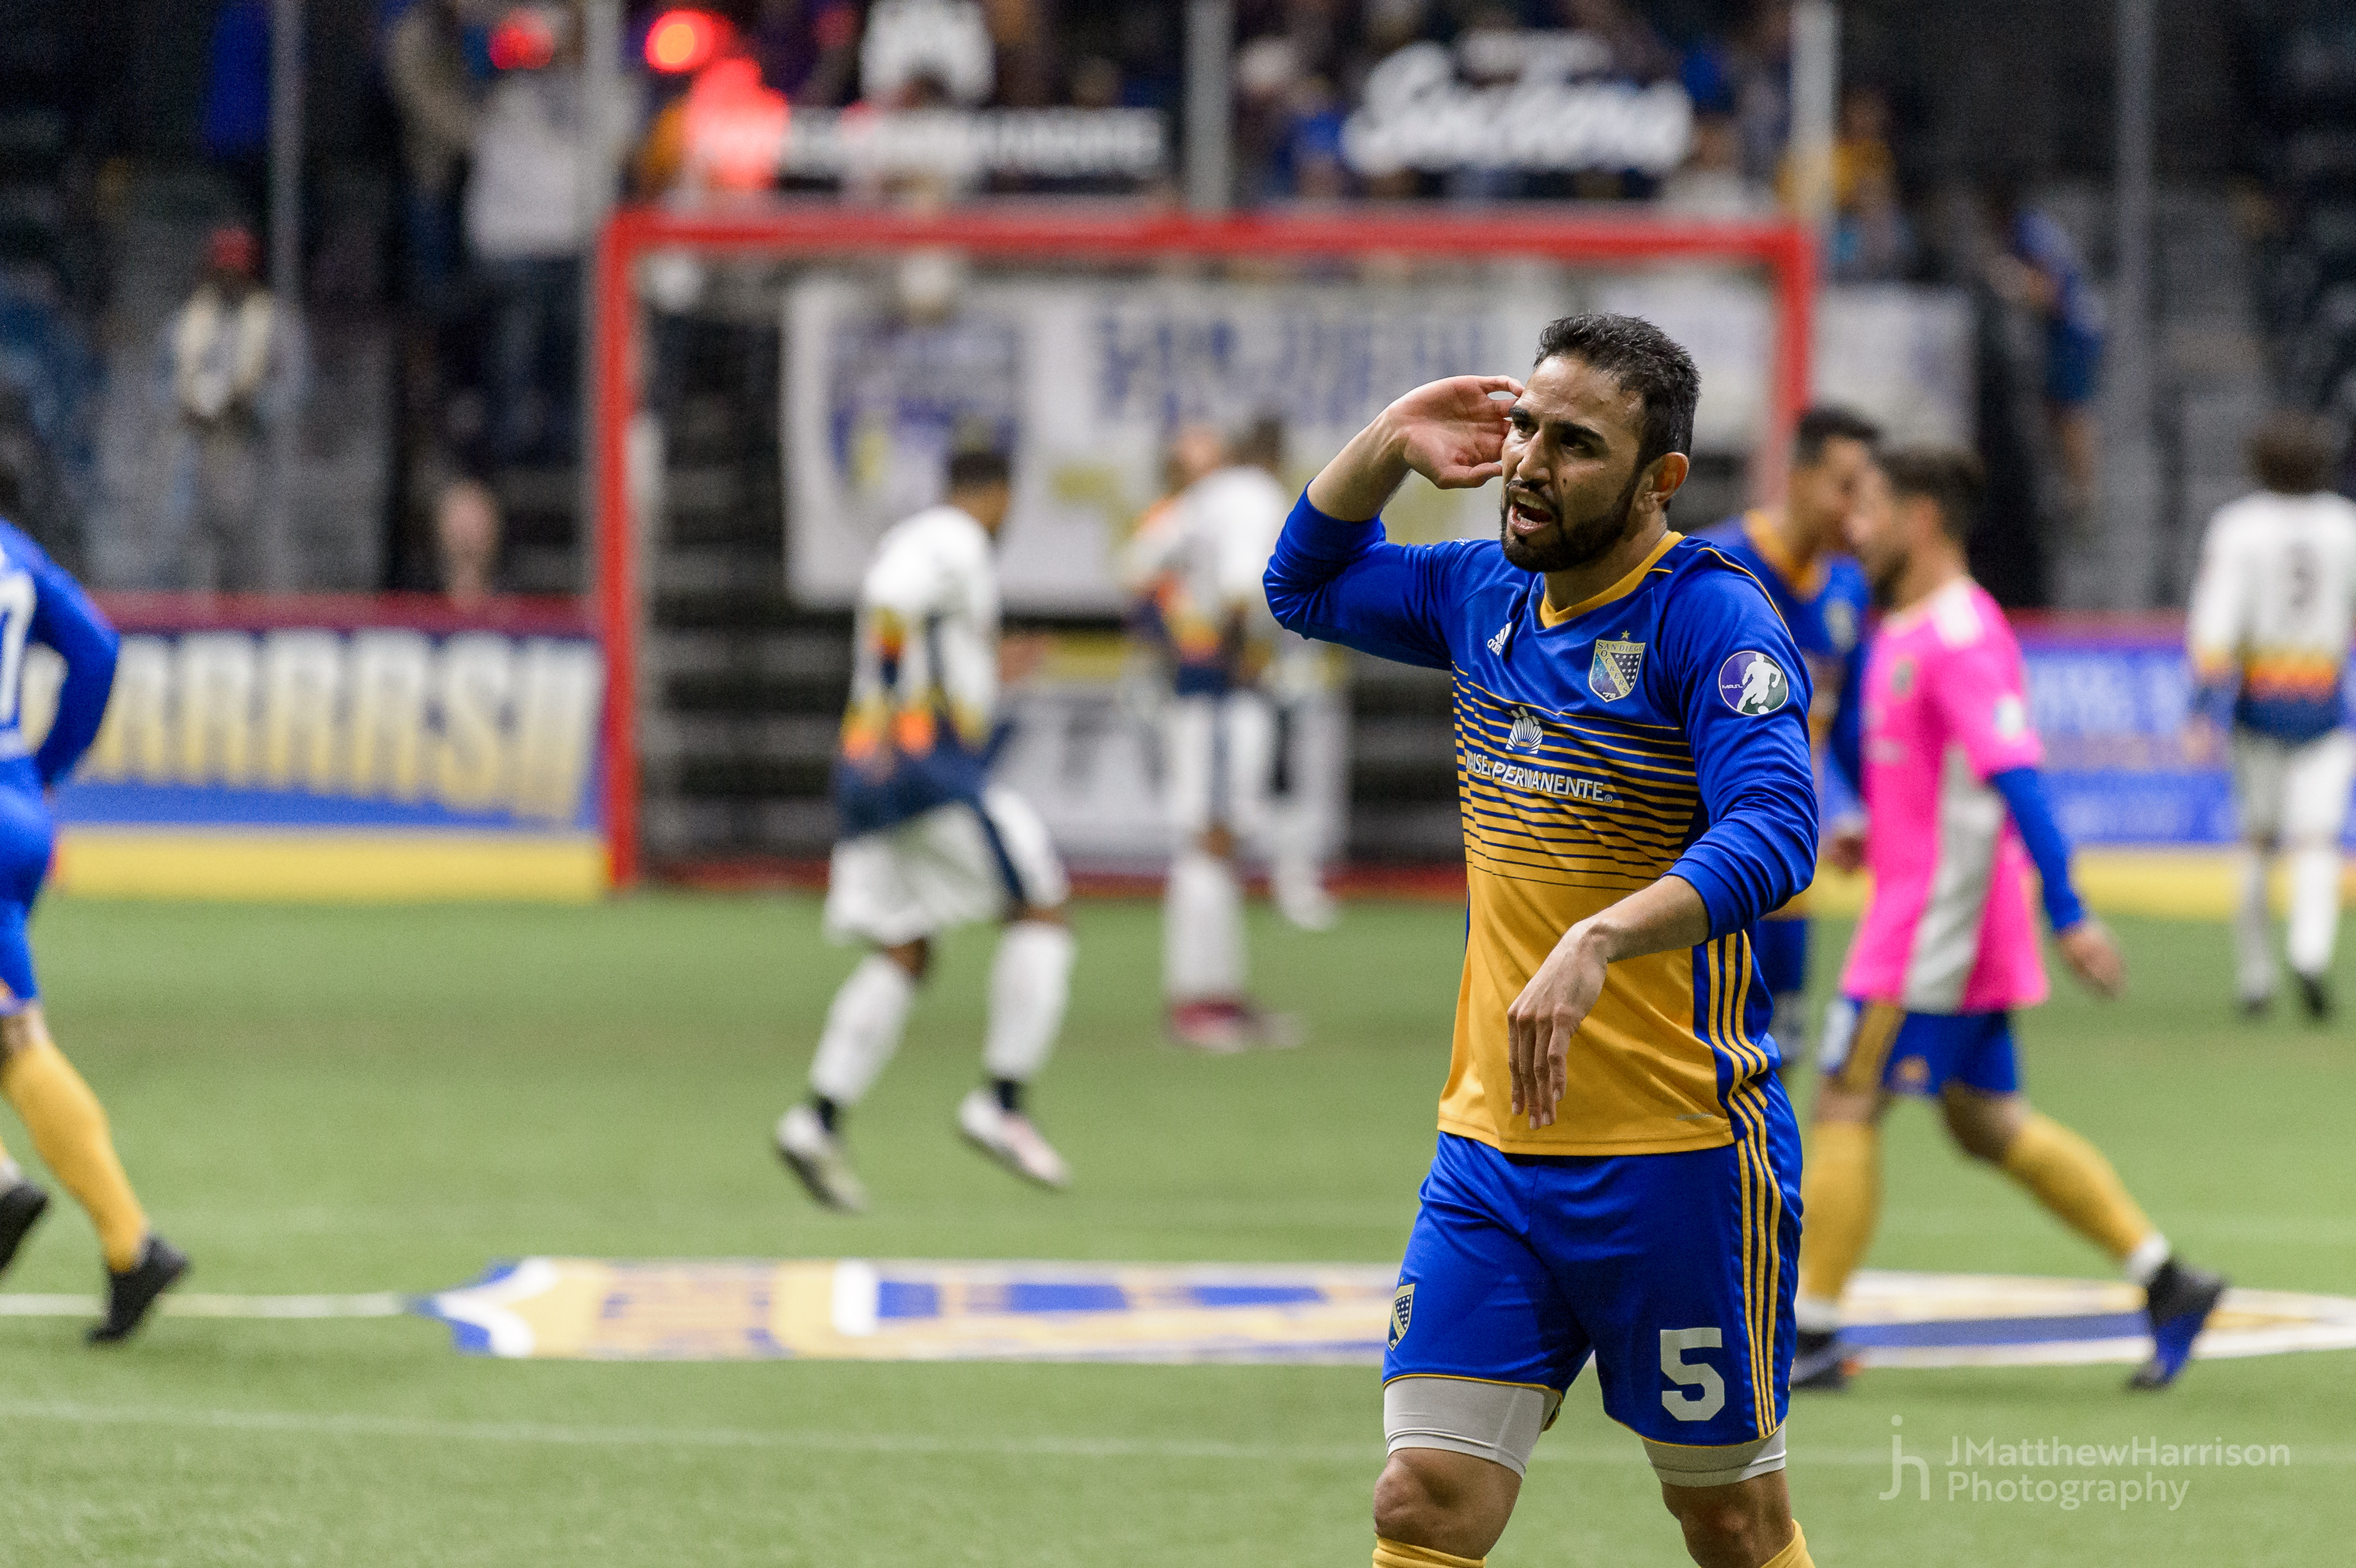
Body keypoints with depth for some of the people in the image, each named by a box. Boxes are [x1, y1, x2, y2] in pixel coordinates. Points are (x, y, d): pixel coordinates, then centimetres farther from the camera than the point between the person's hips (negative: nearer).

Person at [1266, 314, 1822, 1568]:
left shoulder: (1708, 619, -13)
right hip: (1490, 1149, 6)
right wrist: (1389, 445, 10)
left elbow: (1771, 835, -27)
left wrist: (1596, 945, -42)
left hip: (1678, 1160, -6)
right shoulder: (1487, 594, 9)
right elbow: (1305, 585, 28)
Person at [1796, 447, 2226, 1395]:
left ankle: (1809, 1336, 0)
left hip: (1935, 918, -10)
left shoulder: (1960, 637, -18)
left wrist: (2069, 918, -29)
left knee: (1847, 1105, -5)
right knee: (1987, 1122, 12)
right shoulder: (1905, 632, 14)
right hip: (1929, 911, 10)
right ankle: (2166, 1282, 12)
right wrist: (1874, 836, 14)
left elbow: (2015, 777, -25)